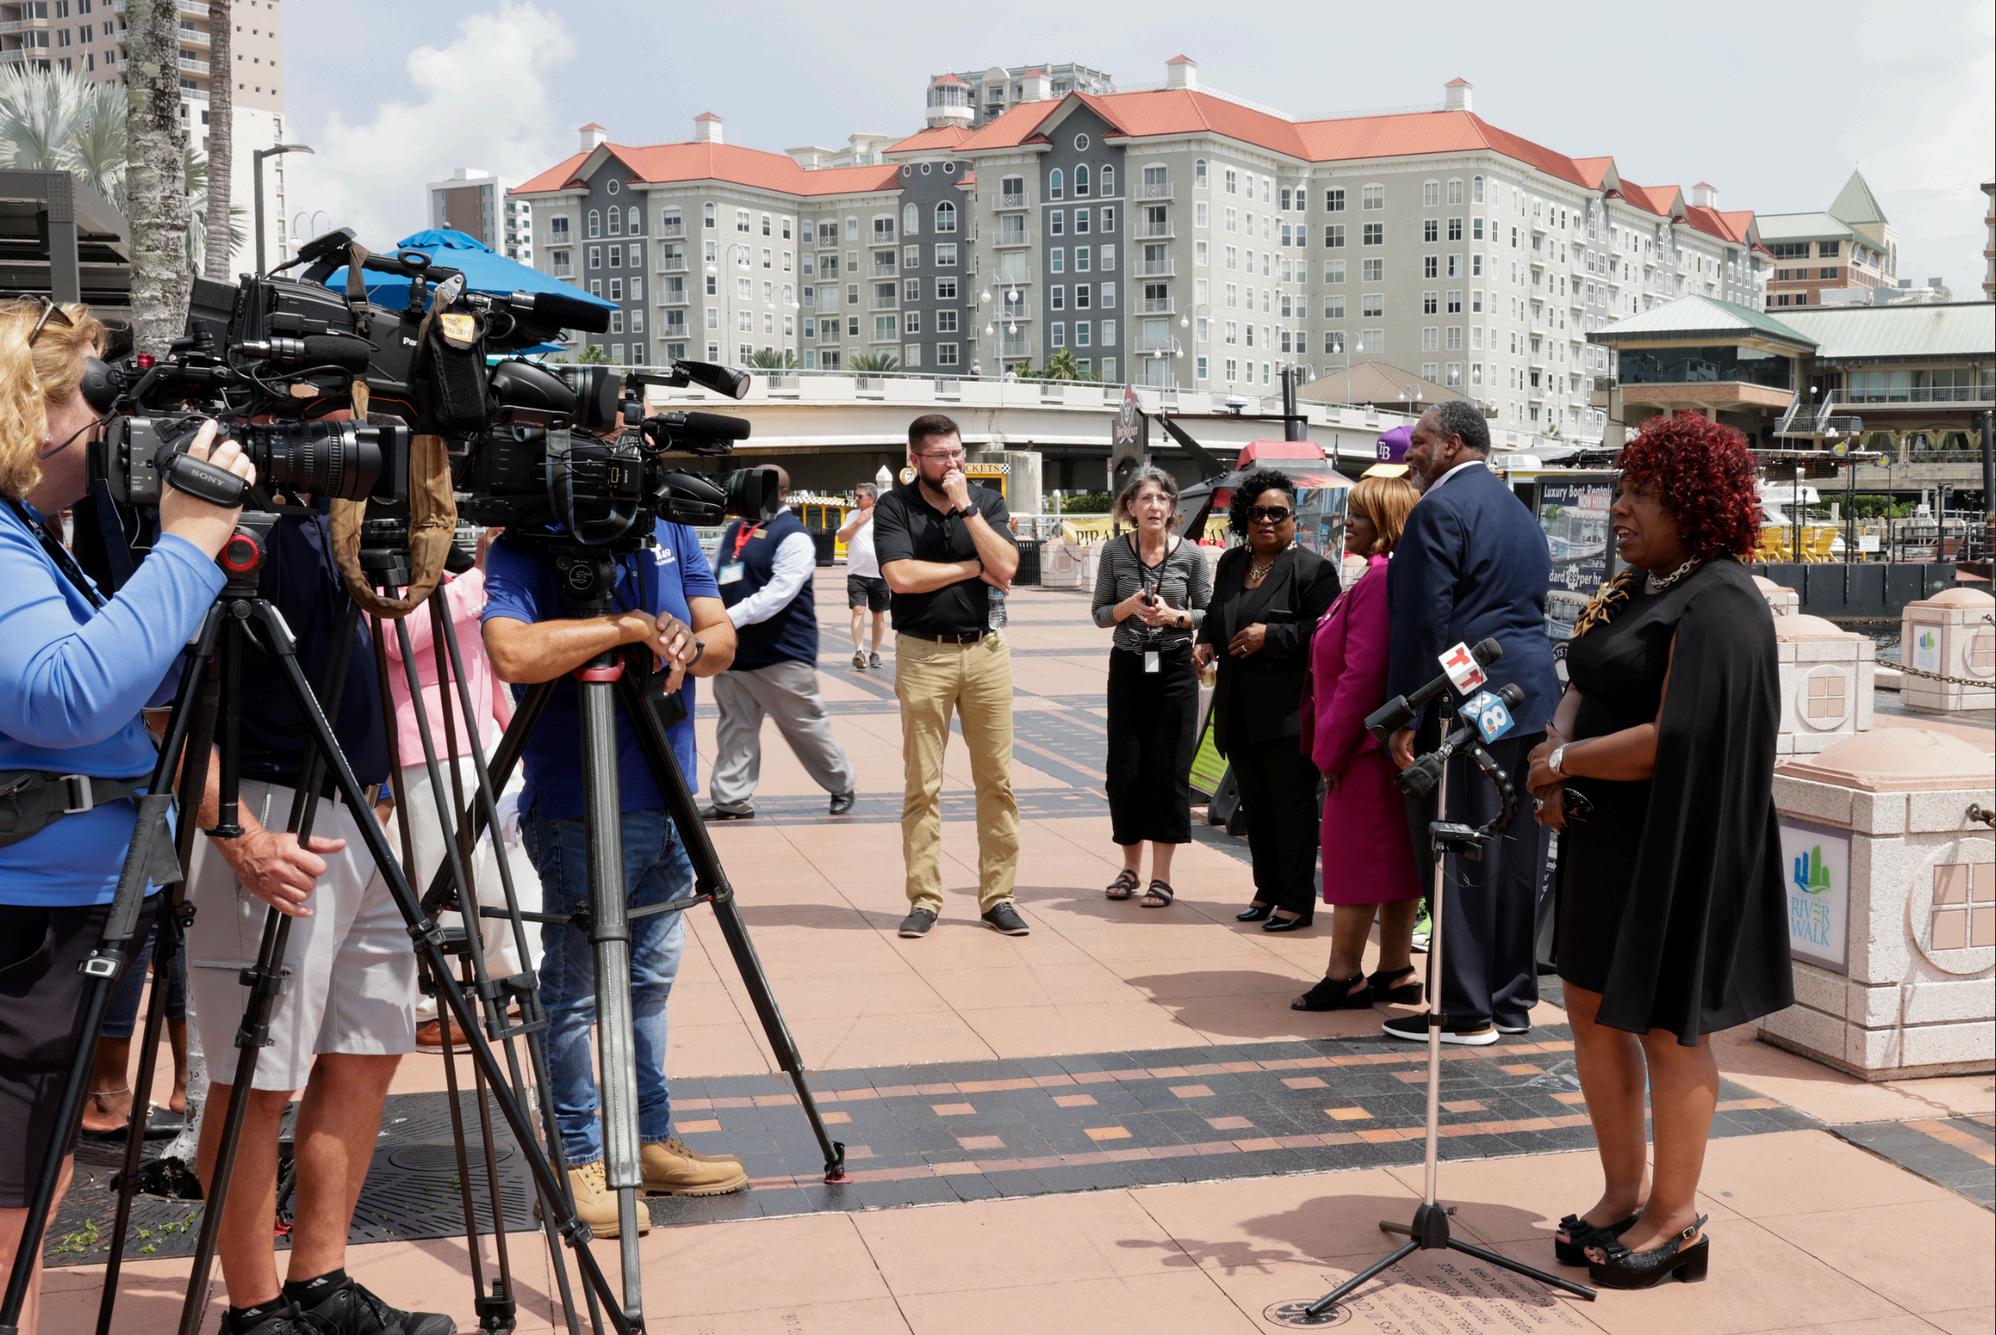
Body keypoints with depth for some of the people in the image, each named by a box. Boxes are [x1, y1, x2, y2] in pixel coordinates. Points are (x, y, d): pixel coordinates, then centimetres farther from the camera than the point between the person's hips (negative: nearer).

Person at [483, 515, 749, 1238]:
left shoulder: (669, 531, 7)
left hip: (668, 798, 7)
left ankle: (652, 1141, 28)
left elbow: (723, 637, 5)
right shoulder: (519, 551, -12)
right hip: (578, 812, -7)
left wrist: (687, 646, -18)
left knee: (652, 977, 16)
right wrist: (628, 624, -26)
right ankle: (578, 1159, 13)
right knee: (575, 991, 1)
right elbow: (513, 653, -30)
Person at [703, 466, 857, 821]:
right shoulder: (736, 528, 14)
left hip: (783, 654, -7)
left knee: (805, 726, 3)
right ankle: (732, 800, 15)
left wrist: (732, 617, -27)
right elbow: (719, 579, 21)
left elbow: (778, 593, -22)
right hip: (736, 651, 7)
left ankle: (841, 786, 21)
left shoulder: (792, 535, -12)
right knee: (735, 727, 8)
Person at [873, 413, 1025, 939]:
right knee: (922, 784, 1)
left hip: (987, 651, 2)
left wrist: (966, 508, -10)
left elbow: (1006, 567, -6)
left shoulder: (987, 502, 8)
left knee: (996, 780, 3)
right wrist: (974, 568, -5)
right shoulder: (893, 507, 1)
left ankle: (997, 896, 10)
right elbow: (901, 576, -13)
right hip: (923, 654, -2)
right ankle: (924, 899, 8)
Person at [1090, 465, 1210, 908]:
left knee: (1168, 770, -1)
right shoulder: (1115, 551, 0)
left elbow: (1207, 613, 5)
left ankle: (1161, 875, 8)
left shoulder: (1190, 554, -2)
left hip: (1175, 668, -1)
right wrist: (1131, 606, -14)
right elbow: (1100, 614, 5)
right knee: (1124, 771, 3)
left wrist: (1174, 615, -13)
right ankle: (1130, 867, 20)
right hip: (1128, 668, 1)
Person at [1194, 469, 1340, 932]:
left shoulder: (1312, 569, -7)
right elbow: (1214, 616, 26)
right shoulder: (1231, 563, 14)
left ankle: (1296, 900, 4)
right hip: (1240, 713, 7)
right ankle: (1267, 891, 24)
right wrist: (1206, 642, 6)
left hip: (1287, 713, -7)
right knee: (1255, 806, 14)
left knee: (1292, 804, -3)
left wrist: (1270, 636, -19)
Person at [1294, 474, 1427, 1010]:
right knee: (1394, 859, 12)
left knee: (1356, 857, -3)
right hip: (1388, 744, 10)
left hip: (1368, 746, -10)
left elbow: (1363, 674, -22)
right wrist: (1329, 742, 17)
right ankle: (1395, 972, 19)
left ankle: (1344, 976, 4)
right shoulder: (1382, 576, 15)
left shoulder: (1379, 580, -19)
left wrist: (1330, 748, -16)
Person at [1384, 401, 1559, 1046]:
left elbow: (1424, 621, -16)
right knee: (1516, 856, 12)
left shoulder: (1439, 509, -10)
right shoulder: (1519, 511, 18)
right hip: (1532, 700, 9)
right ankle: (1513, 998, 19)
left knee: (1459, 858, -3)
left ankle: (1465, 1011, 1)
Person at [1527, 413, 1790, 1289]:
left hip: (1674, 846, -9)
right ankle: (1625, 1193, 29)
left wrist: (1563, 762, -13)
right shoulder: (1634, 588, 10)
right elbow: (1584, 688, 11)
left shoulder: (1717, 608, -18)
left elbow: (1670, 741, -24)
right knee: (1593, 1010, 14)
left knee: (1666, 1028, 3)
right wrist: (1556, 750, -9)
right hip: (1606, 834, 9)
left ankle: (1676, 1219, 18)